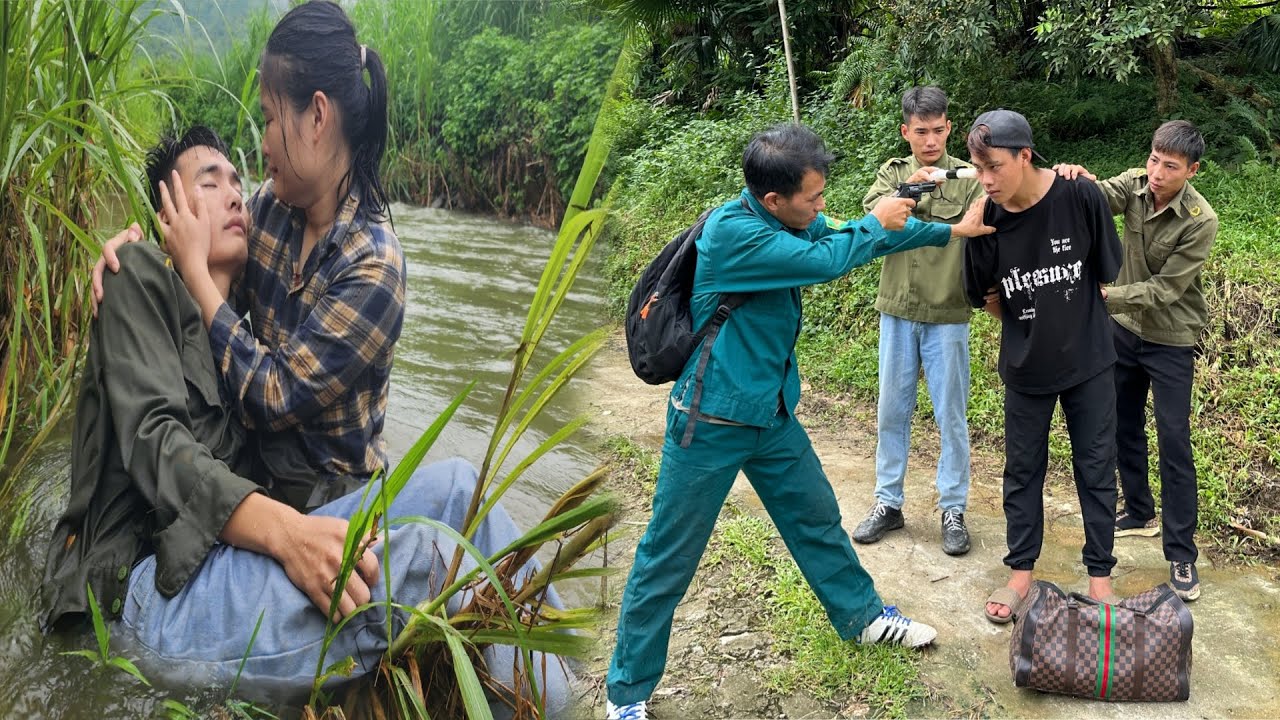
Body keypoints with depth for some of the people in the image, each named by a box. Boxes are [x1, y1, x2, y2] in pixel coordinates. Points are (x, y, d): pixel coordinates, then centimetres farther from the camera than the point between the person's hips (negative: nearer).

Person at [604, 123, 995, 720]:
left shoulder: (789, 220, 2)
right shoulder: (730, 231, -25)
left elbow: (854, 238, 15)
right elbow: (826, 261, -26)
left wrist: (951, 230, 17)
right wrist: (877, 222, -7)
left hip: (773, 415, 8)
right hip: (711, 423, -8)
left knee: (817, 519, 21)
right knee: (668, 559, 2)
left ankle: (863, 617, 44)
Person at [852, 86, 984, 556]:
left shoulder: (968, 177, -2)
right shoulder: (892, 173, 5)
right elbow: (872, 216, -13)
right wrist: (908, 189, -30)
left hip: (947, 314, -2)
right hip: (897, 310, 2)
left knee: (951, 415, 5)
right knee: (892, 411, 10)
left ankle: (954, 509, 18)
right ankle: (888, 503, 23)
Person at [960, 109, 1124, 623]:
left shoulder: (1080, 198, -19)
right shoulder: (985, 219, -14)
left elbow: (1105, 273, -3)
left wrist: (1073, 323, 4)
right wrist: (1030, 327, 3)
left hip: (1088, 362, -1)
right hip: (1025, 368, 1)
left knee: (1096, 468, 9)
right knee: (1022, 469, 11)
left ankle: (1099, 575, 24)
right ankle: (1021, 572, 26)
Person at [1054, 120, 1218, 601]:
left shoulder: (1200, 221, -21)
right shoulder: (1134, 185, -8)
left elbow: (1164, 289, -22)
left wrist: (1106, 296, -32)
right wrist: (1071, 178, -48)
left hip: (1170, 341, -5)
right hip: (1124, 328, 5)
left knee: (1173, 444, -4)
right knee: (1123, 427, 17)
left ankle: (1181, 555, 5)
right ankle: (1140, 512, 37)